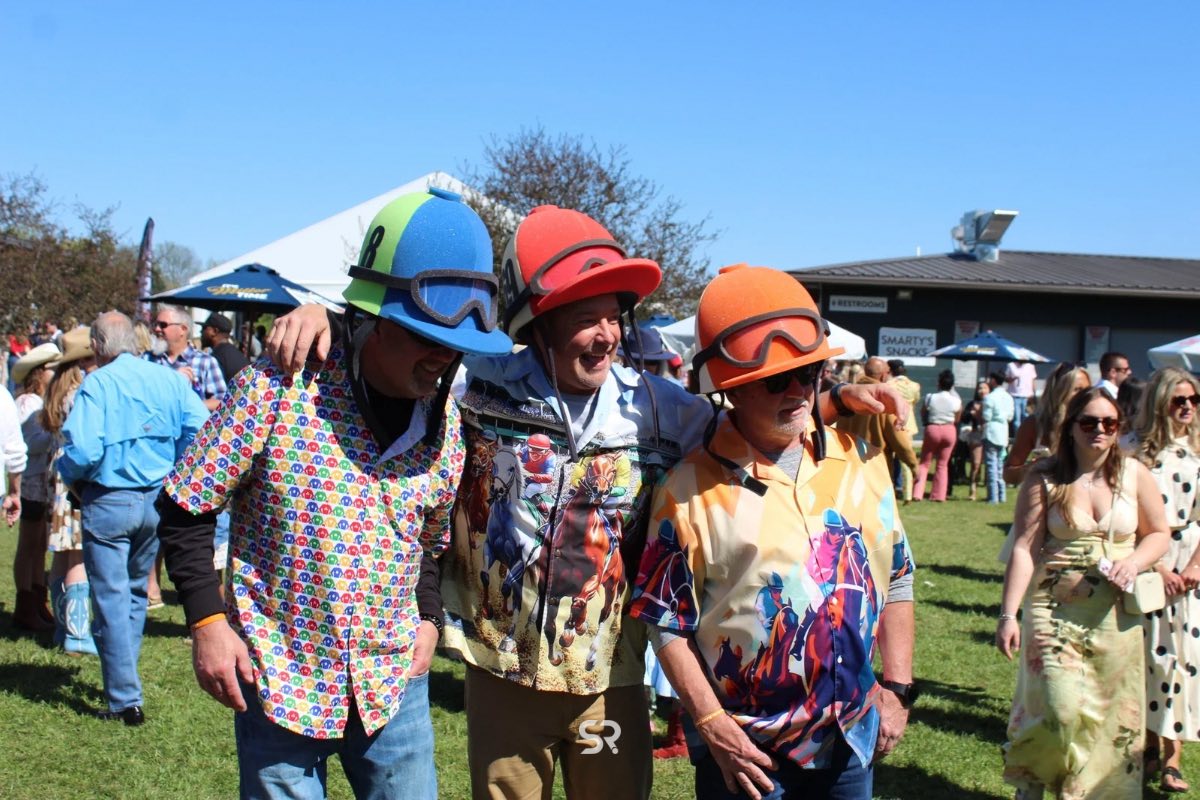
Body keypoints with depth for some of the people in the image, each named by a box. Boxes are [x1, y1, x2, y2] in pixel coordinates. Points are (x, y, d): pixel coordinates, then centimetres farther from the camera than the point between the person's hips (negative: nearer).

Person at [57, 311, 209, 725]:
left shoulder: (97, 384, -12)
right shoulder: (169, 379, 1)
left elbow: (82, 451, -21)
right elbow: (200, 429, -7)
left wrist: (70, 476, 0)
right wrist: (170, 471, 7)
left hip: (109, 502, -5)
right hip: (158, 501, 5)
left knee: (112, 599, 3)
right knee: (135, 593, 22)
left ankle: (125, 700, 4)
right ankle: (123, 680, 34)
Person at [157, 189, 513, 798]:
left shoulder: (447, 422, -1)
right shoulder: (279, 388, -16)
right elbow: (186, 507, -7)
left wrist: (430, 617, 3)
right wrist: (207, 620, -12)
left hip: (394, 682, 4)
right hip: (280, 678, -3)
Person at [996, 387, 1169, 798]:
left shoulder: (1134, 474, 2)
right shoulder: (1045, 477, -5)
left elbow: (1158, 534, 12)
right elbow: (1024, 548, -8)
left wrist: (1133, 561, -11)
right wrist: (1008, 614, -14)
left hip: (1116, 616, 3)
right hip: (1056, 611, -3)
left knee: (1113, 717, 6)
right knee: (1063, 711, -12)